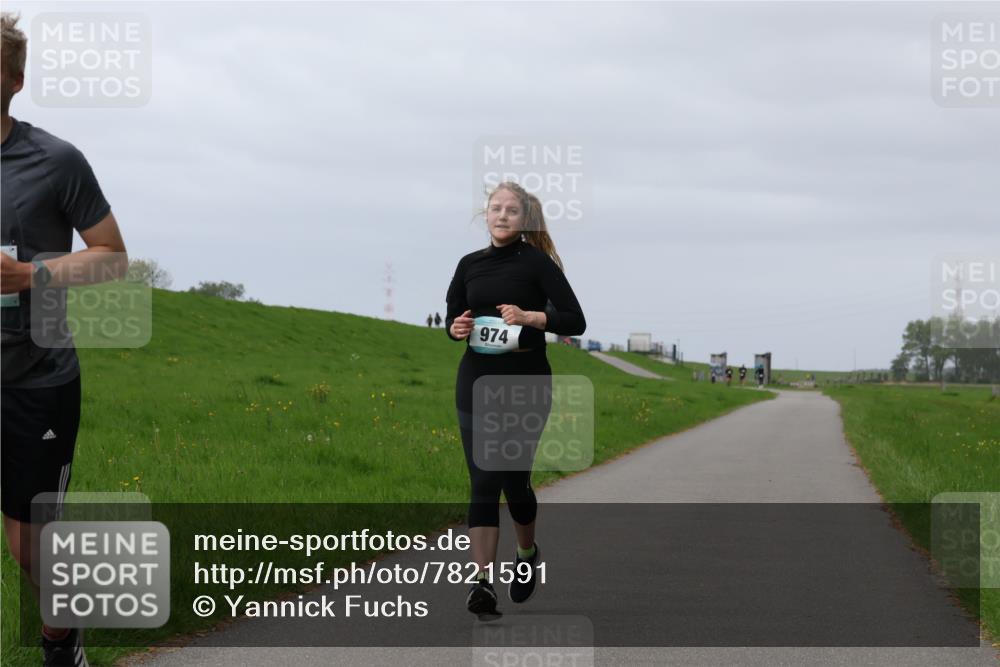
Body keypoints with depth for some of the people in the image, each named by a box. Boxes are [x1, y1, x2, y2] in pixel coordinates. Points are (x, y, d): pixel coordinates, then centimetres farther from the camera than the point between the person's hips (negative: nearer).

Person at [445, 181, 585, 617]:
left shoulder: (537, 262, -4)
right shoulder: (470, 264, 9)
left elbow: (575, 321, -8)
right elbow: (451, 318, 20)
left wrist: (530, 316, -22)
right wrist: (455, 328, -3)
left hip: (526, 384, -3)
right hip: (476, 383, 3)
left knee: (513, 478, 0)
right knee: (483, 481, -5)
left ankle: (527, 553, 31)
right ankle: (482, 582, -9)